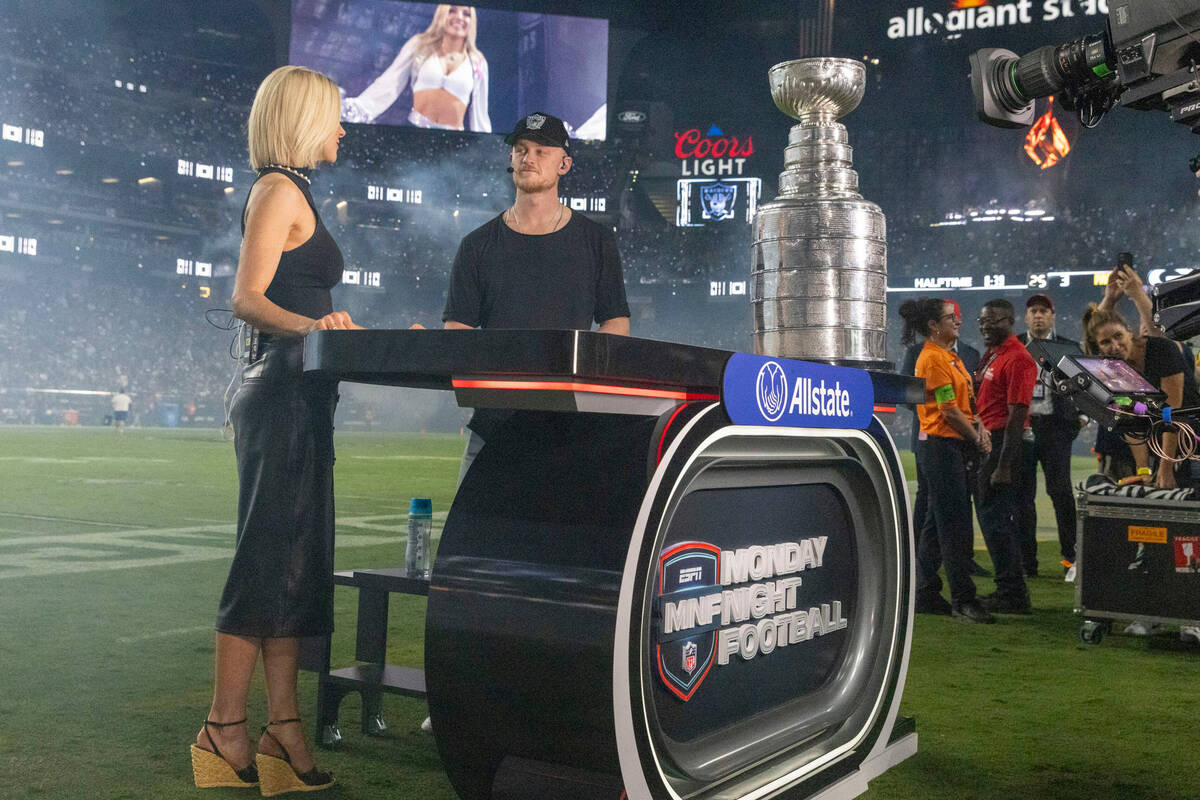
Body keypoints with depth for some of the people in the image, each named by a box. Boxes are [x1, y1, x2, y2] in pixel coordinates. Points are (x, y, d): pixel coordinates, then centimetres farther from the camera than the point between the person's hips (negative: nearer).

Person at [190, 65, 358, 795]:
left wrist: (354, 333, 30)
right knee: (270, 558, -8)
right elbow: (247, 298, -17)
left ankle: (283, 728, 13)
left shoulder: (293, 192, 21)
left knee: (297, 563, 8)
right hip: (282, 393, -10)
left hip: (298, 397, 10)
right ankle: (225, 732, 0)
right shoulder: (279, 189, -8)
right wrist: (309, 326, -31)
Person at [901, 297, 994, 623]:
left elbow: (965, 402, 19)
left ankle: (925, 595, 19)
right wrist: (977, 439, -6)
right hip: (942, 446, -10)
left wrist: (979, 427, 1)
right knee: (955, 527, -7)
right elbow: (950, 412, -16)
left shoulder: (949, 357, 18)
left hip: (956, 447, 10)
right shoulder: (933, 358, -13)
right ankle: (963, 599, -1)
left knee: (939, 524, 12)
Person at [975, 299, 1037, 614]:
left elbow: (1017, 416, -20)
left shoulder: (1018, 359, -14)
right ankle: (1010, 591, 23)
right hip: (987, 441, 10)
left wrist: (1004, 466, -22)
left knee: (995, 518, -8)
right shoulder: (992, 354, 17)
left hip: (1004, 444, -10)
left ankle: (1012, 595, 0)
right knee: (995, 517, 14)